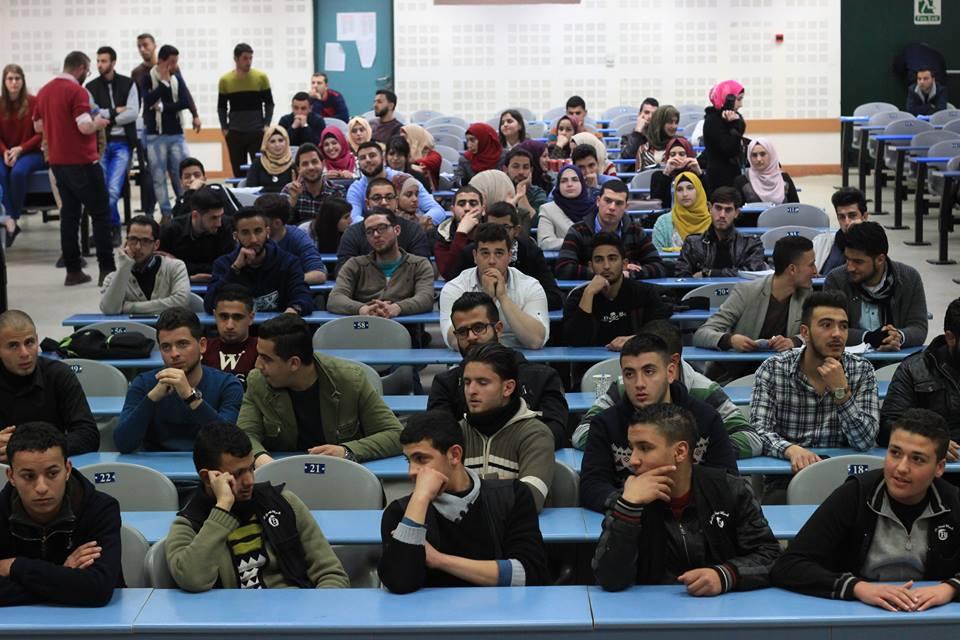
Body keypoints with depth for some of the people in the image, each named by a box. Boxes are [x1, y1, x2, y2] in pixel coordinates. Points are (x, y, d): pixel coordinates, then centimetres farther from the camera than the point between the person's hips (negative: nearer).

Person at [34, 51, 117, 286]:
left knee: (69, 214, 11)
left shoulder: (45, 91, 10)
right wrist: (98, 123, -3)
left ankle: (72, 270, 10)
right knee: (101, 214, -1)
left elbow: (38, 125, 18)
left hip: (58, 162, 7)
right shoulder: (77, 91, -14)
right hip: (81, 163, -7)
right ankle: (107, 269, -4)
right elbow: (85, 127, -22)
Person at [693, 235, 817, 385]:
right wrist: (729, 339, -36)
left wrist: (794, 341, -24)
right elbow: (701, 334, -14)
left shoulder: (806, 294, 1)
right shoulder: (746, 292, -11)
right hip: (730, 376, -3)